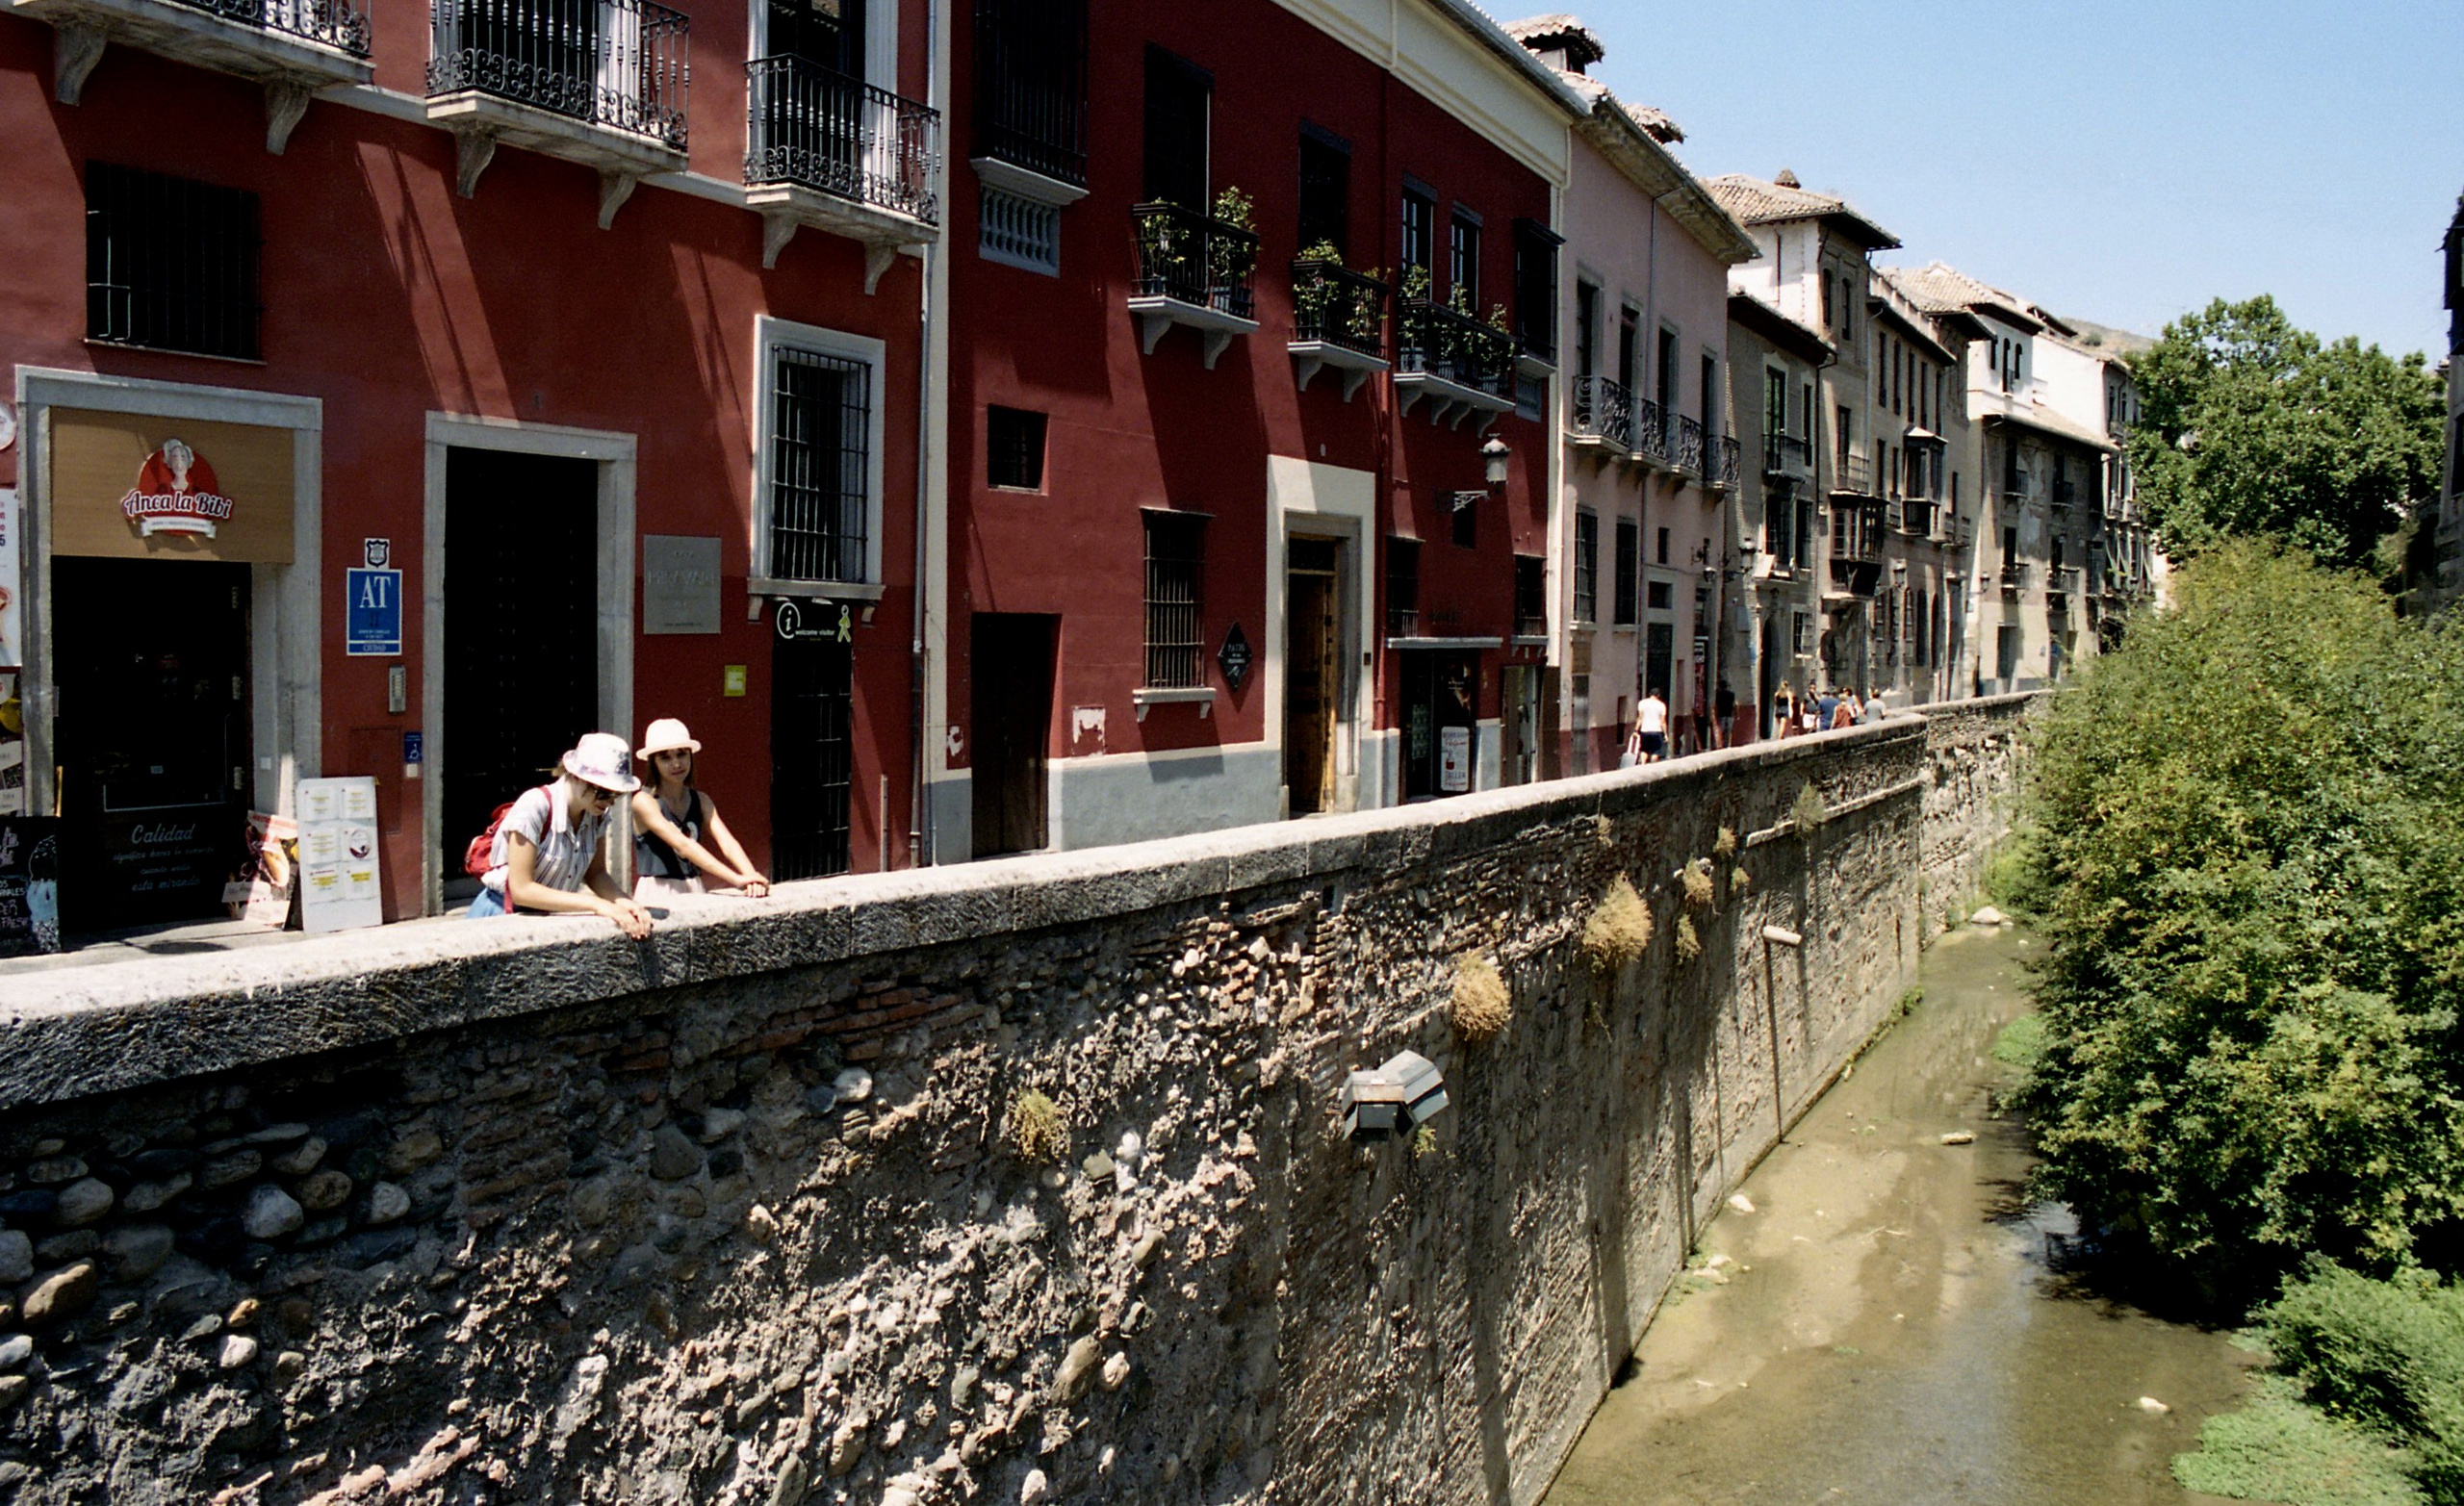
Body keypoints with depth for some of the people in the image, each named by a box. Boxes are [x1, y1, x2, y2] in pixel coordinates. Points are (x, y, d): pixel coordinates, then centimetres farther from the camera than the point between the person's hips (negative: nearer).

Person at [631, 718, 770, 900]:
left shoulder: (701, 801, 10)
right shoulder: (644, 801, -7)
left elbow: (727, 842, -4)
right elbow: (683, 845, -19)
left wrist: (752, 878, -24)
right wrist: (736, 879, -28)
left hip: (693, 893, 4)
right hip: (656, 894, -4)